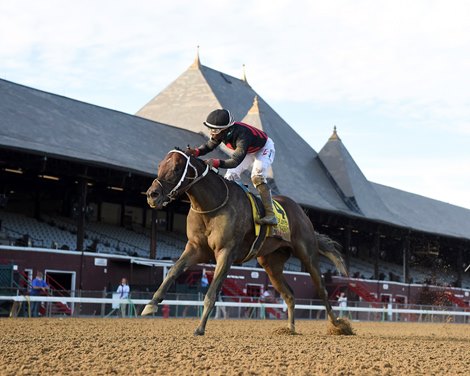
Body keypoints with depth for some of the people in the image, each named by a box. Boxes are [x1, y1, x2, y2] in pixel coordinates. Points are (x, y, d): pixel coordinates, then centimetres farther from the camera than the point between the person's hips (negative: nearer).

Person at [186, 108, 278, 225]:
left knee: (257, 177, -26)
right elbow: (209, 146, -10)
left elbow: (235, 161, -50)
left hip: (264, 148, -8)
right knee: (231, 176, -2)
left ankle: (270, 215, -26)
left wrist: (216, 162, -64)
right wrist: (196, 152, -31)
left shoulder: (242, 135, -45)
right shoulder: (221, 132, -23)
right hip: (247, 151, 8)